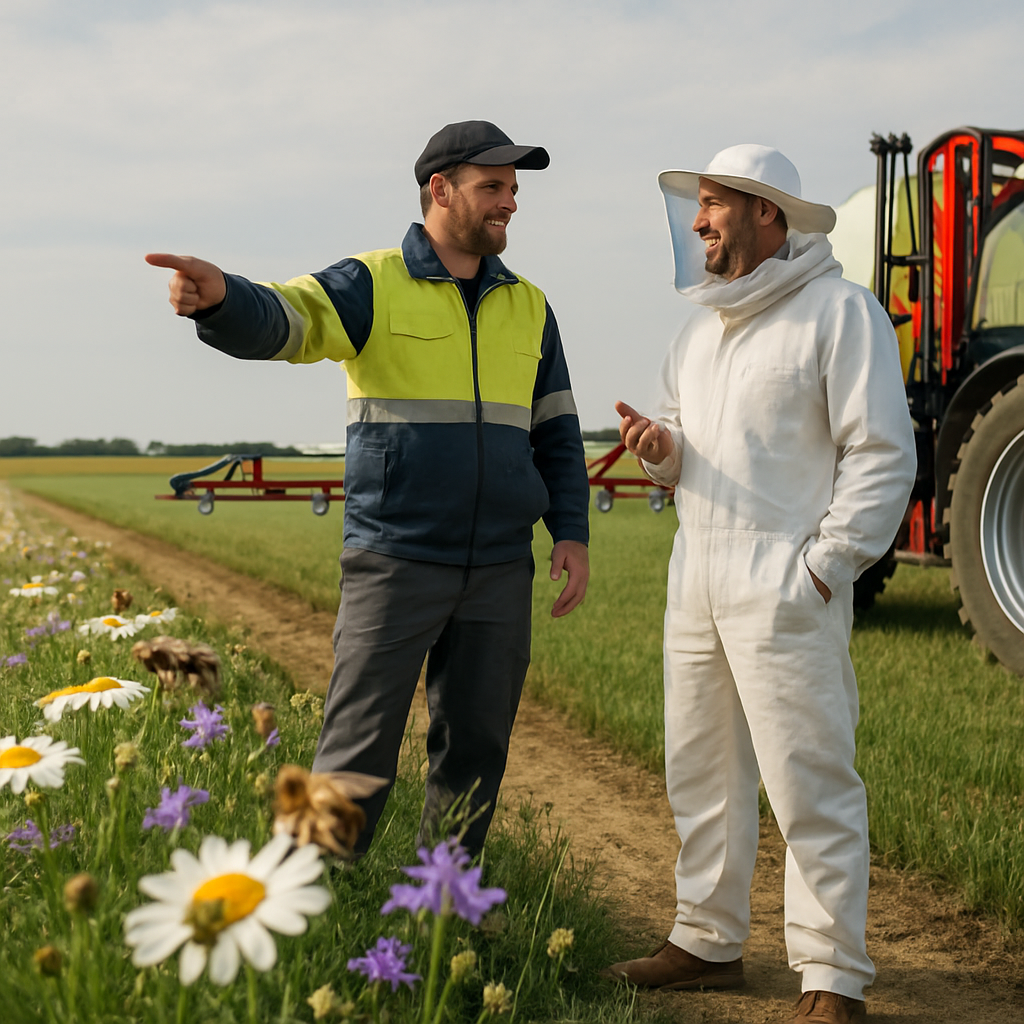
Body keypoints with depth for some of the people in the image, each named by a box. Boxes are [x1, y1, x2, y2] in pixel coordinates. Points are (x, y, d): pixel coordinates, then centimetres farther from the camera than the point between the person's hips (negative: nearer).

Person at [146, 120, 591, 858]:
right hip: (394, 565, -4)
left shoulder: (529, 308, 14)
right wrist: (217, 297, -43)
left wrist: (571, 532, 5)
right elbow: (276, 320, -20)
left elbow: (556, 431, 18)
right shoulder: (373, 286, -2)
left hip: (499, 573, 5)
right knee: (359, 753, -6)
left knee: (475, 754, 10)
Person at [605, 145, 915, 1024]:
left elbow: (883, 455, -10)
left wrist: (824, 569, -15)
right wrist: (659, 447, 0)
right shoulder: (704, 321, 18)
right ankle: (709, 942, 25)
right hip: (697, 579, 8)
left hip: (785, 587, -8)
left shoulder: (839, 311, -6)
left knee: (811, 784, -6)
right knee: (700, 770, 13)